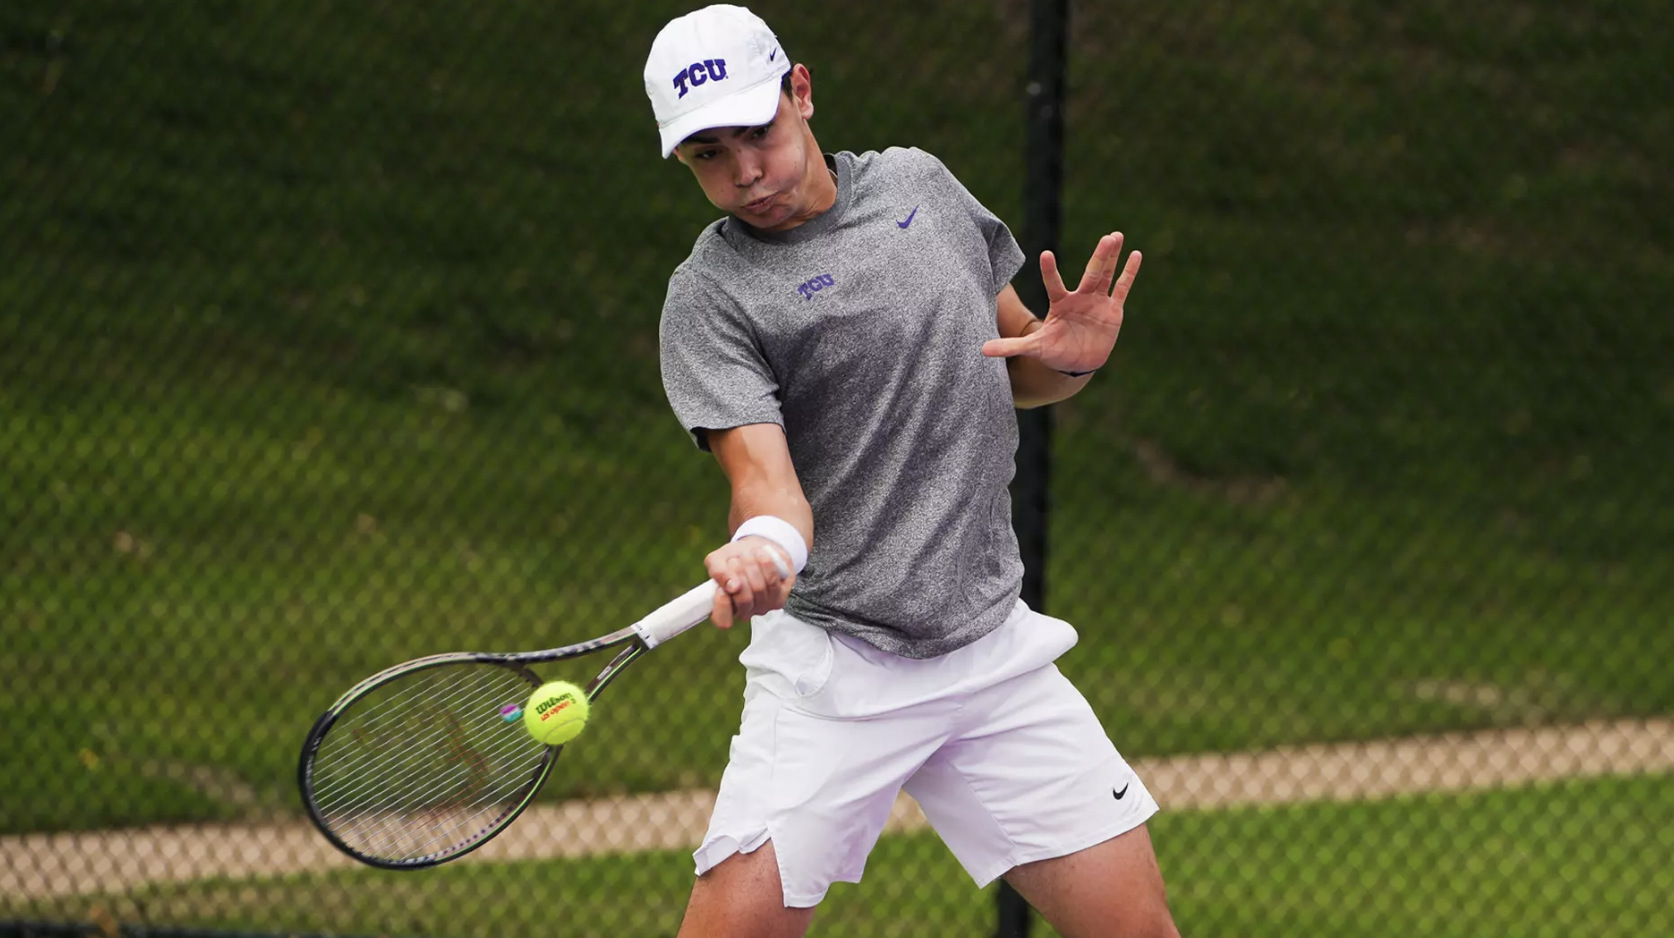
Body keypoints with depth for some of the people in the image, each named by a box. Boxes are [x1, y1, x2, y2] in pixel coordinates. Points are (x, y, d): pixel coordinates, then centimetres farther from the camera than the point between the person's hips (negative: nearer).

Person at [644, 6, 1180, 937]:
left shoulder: (920, 183, 9)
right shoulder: (709, 299, -8)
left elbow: (1015, 369, 20)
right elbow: (765, 471, -21)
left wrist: (1069, 358, -3)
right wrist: (765, 545, -44)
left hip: (995, 645, 4)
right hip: (833, 663, -4)